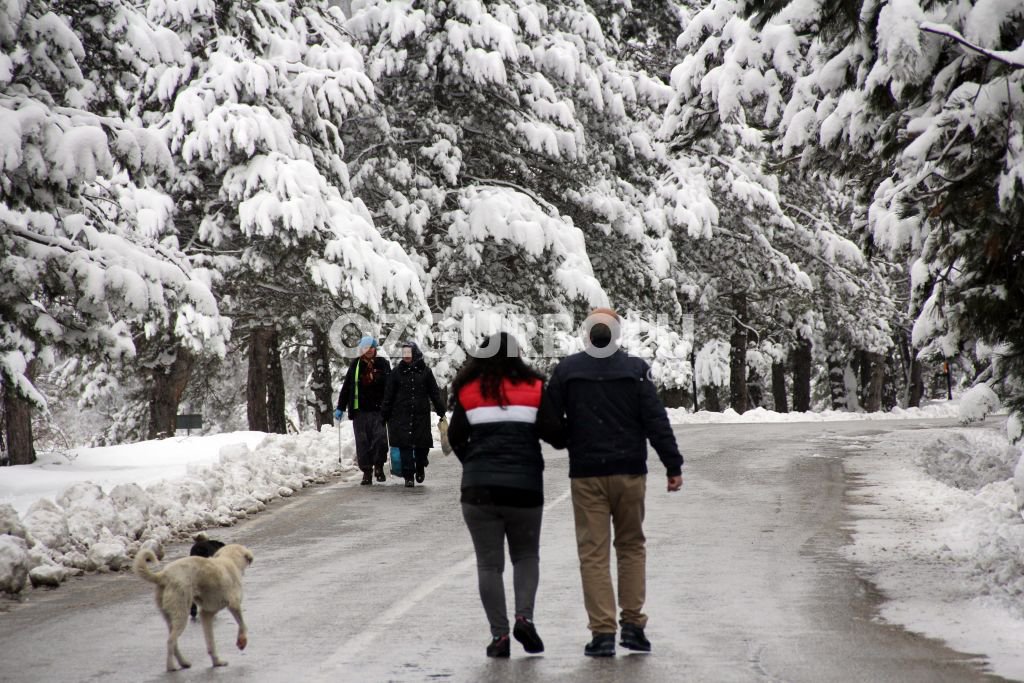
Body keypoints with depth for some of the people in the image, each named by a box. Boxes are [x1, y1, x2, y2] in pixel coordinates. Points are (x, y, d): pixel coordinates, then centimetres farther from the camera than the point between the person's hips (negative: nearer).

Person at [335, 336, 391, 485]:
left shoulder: (383, 364, 4)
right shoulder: (355, 366, 8)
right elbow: (346, 387, 11)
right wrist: (340, 407, 7)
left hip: (378, 411, -1)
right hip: (360, 411, 1)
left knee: (380, 439, -12)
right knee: (362, 443, 1)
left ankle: (378, 466, 10)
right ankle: (366, 472, 9)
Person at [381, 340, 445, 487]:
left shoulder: (425, 371, 4)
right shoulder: (397, 371, 4)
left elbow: (434, 393, 8)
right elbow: (389, 394, 6)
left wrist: (441, 411, 5)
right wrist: (385, 413, 4)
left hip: (421, 414, 0)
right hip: (401, 415, 0)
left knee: (422, 444, 4)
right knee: (405, 445, -5)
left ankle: (420, 468, 30)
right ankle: (408, 476, 0)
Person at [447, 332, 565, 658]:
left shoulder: (468, 392, 2)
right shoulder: (533, 389, 0)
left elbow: (455, 437, 6)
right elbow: (554, 432, -6)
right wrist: (567, 440, 16)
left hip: (478, 487, 0)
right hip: (525, 487, 0)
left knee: (489, 563, 6)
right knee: (526, 555, 18)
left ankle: (499, 634, 2)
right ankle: (524, 616, -3)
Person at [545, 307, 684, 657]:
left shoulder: (566, 370, -1)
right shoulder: (635, 369, -2)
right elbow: (656, 421, -4)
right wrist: (673, 465, 0)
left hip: (585, 474, -1)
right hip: (629, 471, 1)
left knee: (593, 552, 2)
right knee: (631, 546, 14)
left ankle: (603, 631, -3)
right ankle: (632, 623, 10)